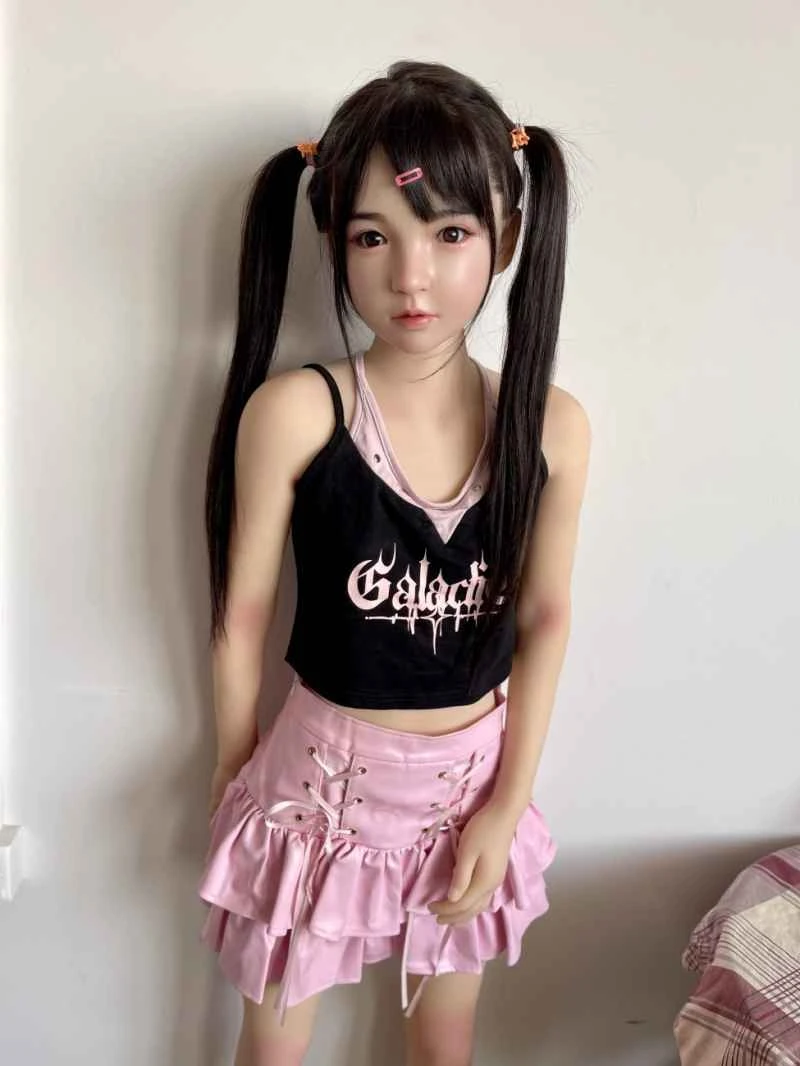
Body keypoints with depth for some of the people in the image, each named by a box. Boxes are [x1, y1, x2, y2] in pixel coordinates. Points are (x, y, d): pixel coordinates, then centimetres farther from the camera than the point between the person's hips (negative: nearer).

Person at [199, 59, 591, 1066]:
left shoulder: (551, 426, -11)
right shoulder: (294, 411, -20)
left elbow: (544, 619, -2)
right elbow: (243, 614, -10)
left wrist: (508, 803, -2)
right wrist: (233, 771, 2)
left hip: (473, 779, 2)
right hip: (322, 776, -2)